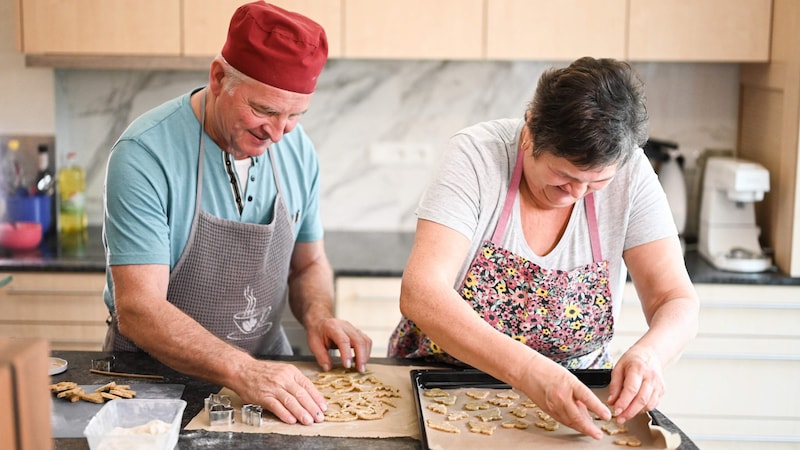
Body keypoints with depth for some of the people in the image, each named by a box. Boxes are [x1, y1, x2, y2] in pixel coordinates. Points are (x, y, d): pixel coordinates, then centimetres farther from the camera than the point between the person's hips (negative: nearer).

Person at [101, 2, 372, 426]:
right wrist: (240, 371, -33)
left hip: (266, 367, 4)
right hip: (157, 376, -3)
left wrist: (318, 315, -8)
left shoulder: (298, 150, -1)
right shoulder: (144, 154, -18)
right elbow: (138, 310, -22)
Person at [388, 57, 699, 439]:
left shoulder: (629, 172, -11)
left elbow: (678, 302, -10)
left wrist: (649, 355, -33)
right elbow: (419, 294, -28)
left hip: (572, 388, 3)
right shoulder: (475, 155, -19)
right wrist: (529, 371, -40)